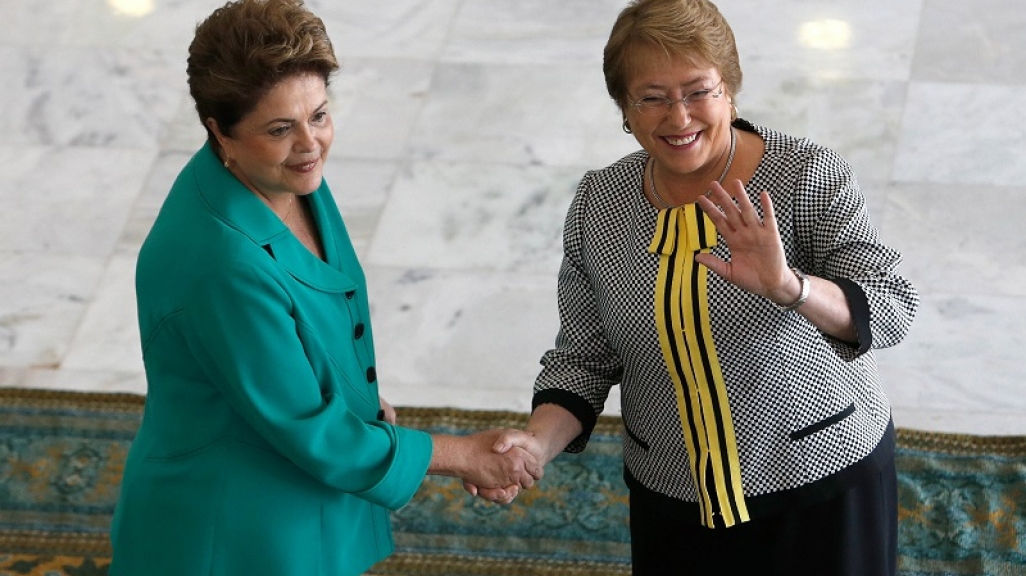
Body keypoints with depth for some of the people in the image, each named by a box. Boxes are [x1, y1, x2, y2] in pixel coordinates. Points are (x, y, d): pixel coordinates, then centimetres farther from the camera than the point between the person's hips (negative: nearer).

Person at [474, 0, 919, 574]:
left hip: (824, 481, -3)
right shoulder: (597, 204, -6)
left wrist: (788, 287, -41)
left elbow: (892, 311, -23)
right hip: (674, 500, 3)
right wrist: (539, 440, -18)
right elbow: (585, 357, 1)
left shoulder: (810, 177, -17)